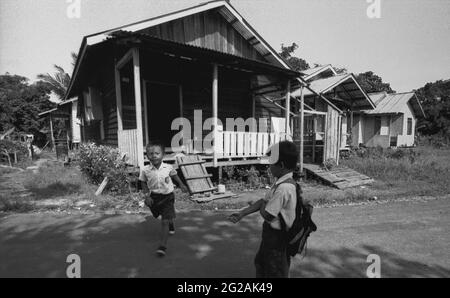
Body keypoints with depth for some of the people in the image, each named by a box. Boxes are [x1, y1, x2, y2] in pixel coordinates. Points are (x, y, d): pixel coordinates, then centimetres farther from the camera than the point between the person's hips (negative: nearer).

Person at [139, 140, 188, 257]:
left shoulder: (168, 167, -13)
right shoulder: (145, 170, -13)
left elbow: (174, 175, 8)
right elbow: (143, 183, 0)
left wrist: (181, 184, 13)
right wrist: (147, 196, -8)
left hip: (167, 196, -2)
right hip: (154, 197, 3)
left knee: (164, 222, -9)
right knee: (166, 218, 26)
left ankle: (163, 246, -5)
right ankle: (171, 223, 60)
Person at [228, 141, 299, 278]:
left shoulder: (284, 188, -31)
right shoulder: (280, 183, 0)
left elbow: (267, 215, -26)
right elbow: (263, 202, 6)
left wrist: (263, 205, -4)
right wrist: (241, 214, 5)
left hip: (277, 237, -9)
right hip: (271, 235, 9)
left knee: (276, 272, 13)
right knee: (260, 263, 29)